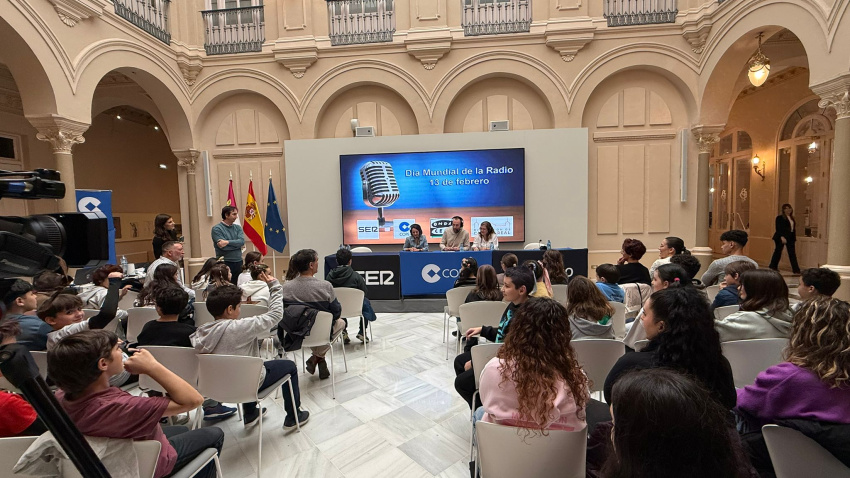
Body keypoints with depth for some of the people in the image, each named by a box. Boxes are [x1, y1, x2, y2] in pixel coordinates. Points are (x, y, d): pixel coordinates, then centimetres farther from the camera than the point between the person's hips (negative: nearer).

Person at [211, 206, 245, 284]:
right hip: (225, 263, -5)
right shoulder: (216, 229, -5)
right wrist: (237, 244, -5)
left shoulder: (238, 227, 10)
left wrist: (228, 242, -18)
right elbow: (223, 247, -15)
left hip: (238, 262, 5)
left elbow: (242, 241, -7)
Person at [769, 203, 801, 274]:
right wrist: (782, 237, -22)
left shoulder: (792, 218, 14)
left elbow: (794, 229, 16)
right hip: (781, 238, -6)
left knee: (792, 254, 3)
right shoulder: (780, 218, -5)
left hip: (790, 238, 6)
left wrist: (794, 239, 13)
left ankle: (796, 270, 3)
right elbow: (778, 228, -12)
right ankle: (772, 267, 14)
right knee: (777, 252, 2)